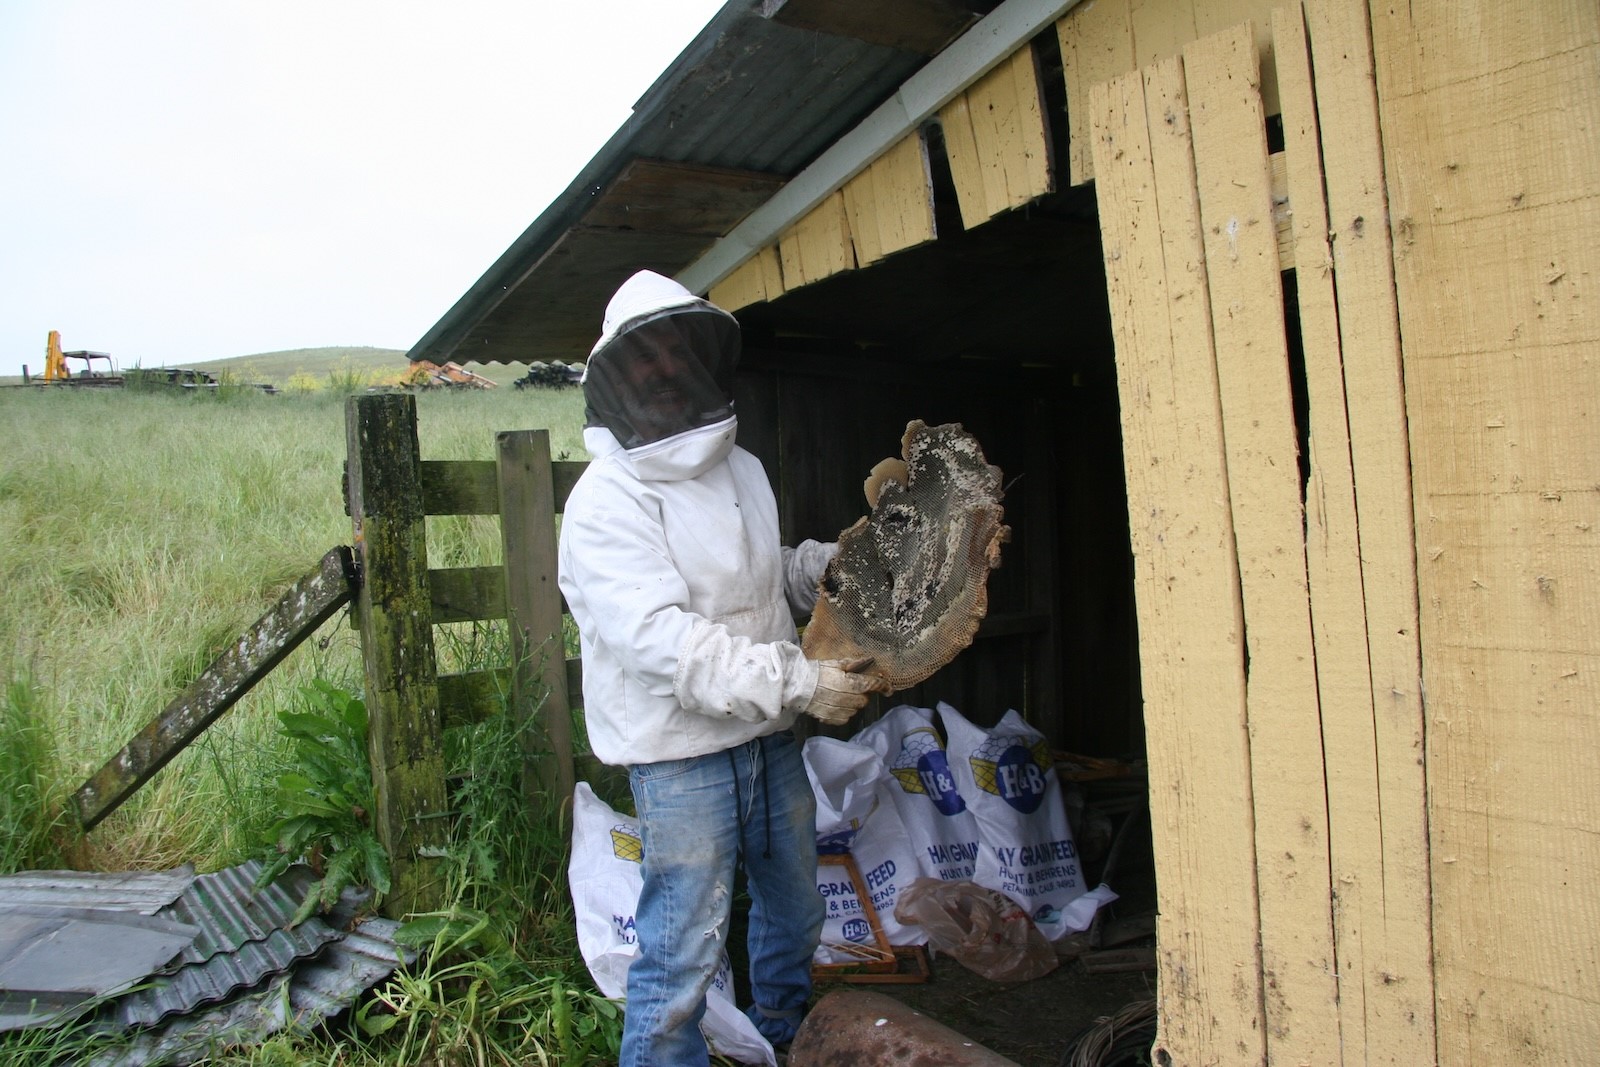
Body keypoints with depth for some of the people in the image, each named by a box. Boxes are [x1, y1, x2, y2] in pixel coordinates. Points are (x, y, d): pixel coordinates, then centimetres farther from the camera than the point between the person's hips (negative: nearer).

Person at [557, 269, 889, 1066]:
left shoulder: (742, 469, 10)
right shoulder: (606, 501, -15)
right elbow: (660, 639, -25)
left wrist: (823, 564, 2)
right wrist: (798, 682, -27)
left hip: (770, 739, 8)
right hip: (681, 755, -7)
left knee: (795, 915, 24)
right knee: (680, 957, -1)